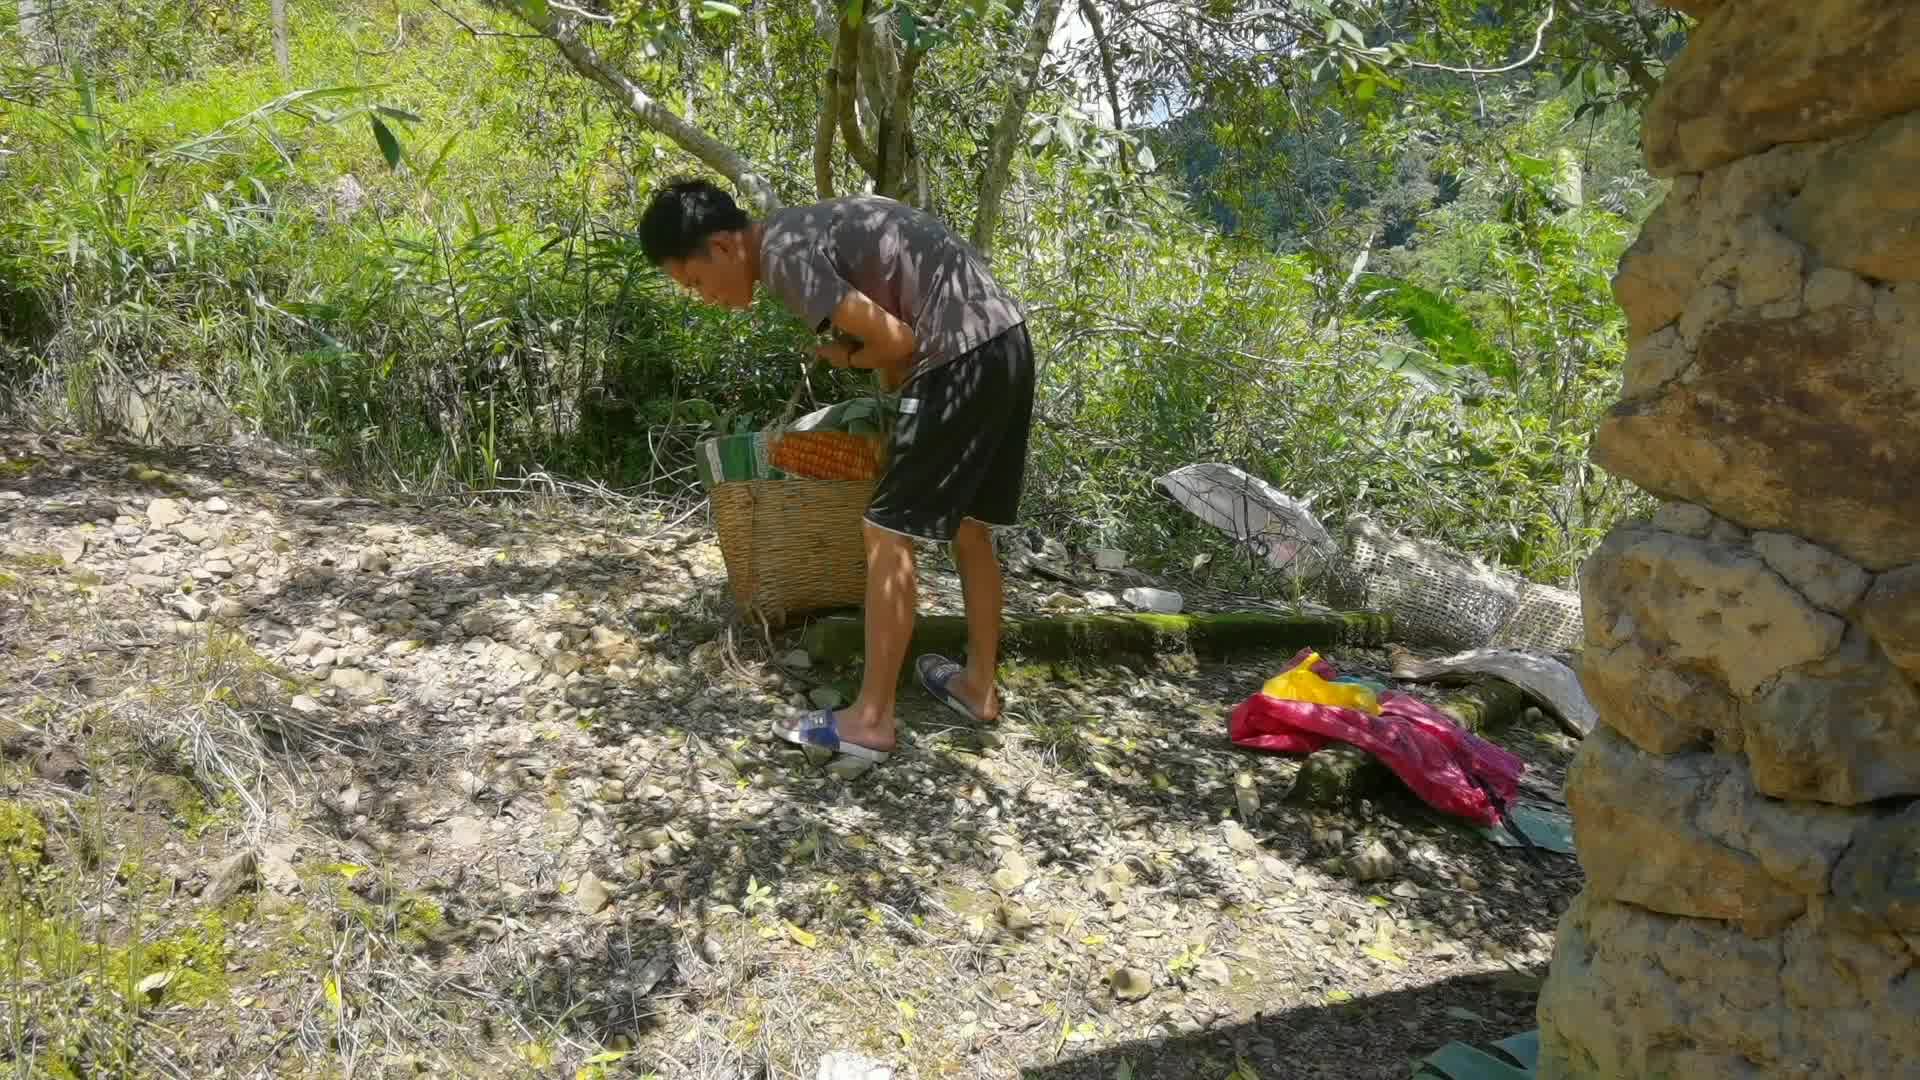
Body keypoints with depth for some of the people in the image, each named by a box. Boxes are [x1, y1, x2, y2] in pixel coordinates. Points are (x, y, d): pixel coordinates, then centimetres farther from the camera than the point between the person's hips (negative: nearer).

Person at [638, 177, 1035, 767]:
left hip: (963, 355, -10)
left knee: (887, 530, -3)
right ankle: (979, 686, 29)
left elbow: (896, 342, -13)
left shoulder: (783, 253, -11)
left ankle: (871, 719, 3)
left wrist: (847, 356, 6)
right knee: (967, 525, 18)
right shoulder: (802, 228, 18)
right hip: (1005, 341, 10)